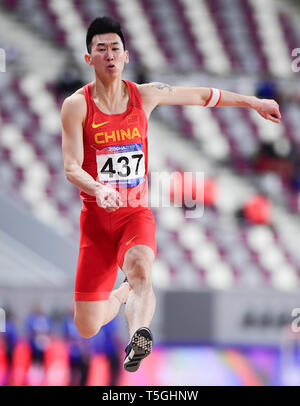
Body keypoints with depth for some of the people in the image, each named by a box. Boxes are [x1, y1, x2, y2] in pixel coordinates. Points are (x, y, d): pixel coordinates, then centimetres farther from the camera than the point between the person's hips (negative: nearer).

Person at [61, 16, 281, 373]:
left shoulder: (145, 96, 3)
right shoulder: (76, 105, -6)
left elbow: (202, 96, 19)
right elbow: (71, 168, -13)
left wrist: (254, 103, 26)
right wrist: (98, 189, -34)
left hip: (136, 213, 1)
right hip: (96, 218, -1)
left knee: (140, 266, -35)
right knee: (87, 328, 0)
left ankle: (139, 333, -57)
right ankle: (123, 293, 34)